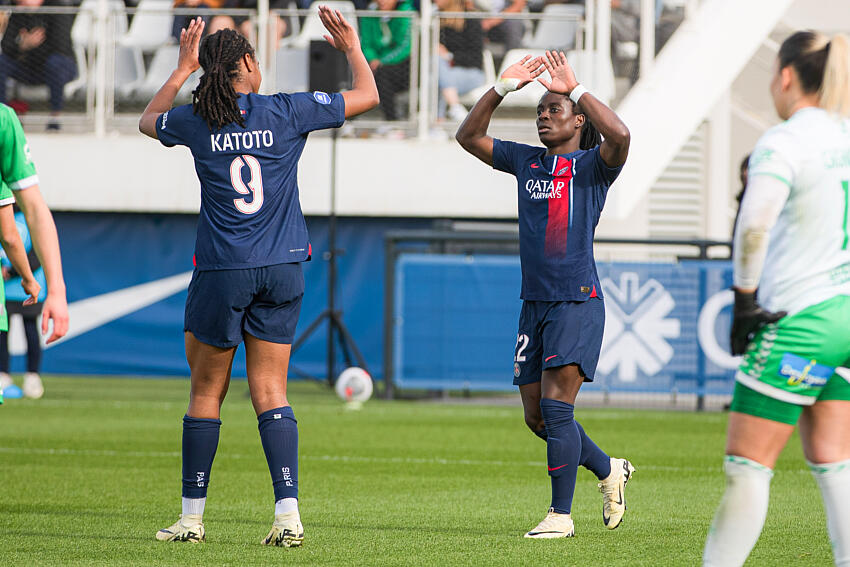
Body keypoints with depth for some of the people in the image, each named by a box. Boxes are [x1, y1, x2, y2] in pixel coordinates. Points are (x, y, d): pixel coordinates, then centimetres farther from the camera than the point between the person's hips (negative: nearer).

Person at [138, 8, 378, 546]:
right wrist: (352, 47, 24)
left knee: (206, 391, 9)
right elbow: (367, 96, 9)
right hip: (282, 271, 1)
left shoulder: (197, 122, -2)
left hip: (221, 273, -1)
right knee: (271, 393, 2)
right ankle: (288, 514, -8)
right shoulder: (289, 112, -3)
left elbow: (149, 119, 22)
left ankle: (192, 516, 13)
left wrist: (182, 69, 27)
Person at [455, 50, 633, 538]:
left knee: (556, 407, -13)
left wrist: (576, 88, -20)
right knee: (536, 415, 8)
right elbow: (469, 137, 12)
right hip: (534, 304, 7)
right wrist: (503, 87, 1)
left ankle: (561, 515, -6)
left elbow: (619, 135, -24)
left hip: (578, 302, -7)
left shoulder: (592, 166, -3)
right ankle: (609, 470, 30)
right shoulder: (526, 161, 14)